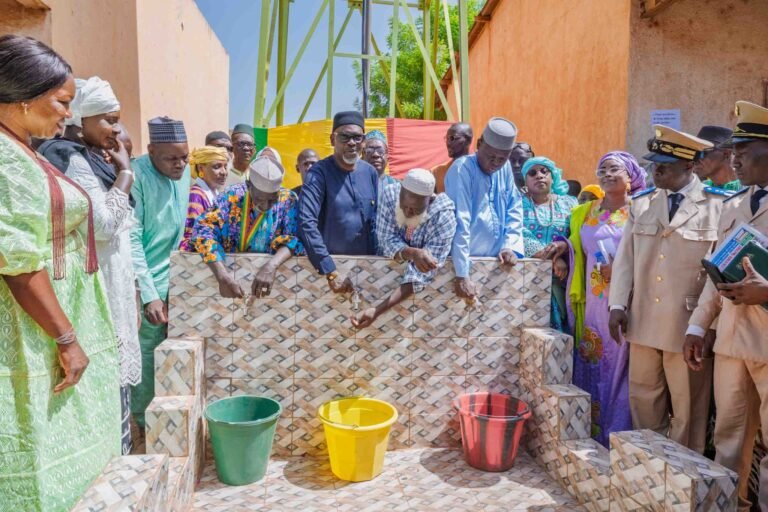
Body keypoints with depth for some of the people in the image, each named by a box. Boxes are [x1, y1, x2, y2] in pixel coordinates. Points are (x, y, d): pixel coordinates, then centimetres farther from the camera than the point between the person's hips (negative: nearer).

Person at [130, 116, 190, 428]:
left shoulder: (184, 172, 2)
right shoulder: (136, 176, -20)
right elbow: (131, 241, -21)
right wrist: (149, 295, -22)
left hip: (174, 278, 7)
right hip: (147, 282, -7)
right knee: (147, 358, 5)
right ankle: (147, 423, 24)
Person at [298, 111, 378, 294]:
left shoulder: (370, 172, 2)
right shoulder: (319, 173, -13)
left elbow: (375, 222, 8)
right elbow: (306, 222, -24)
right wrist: (331, 272, -28)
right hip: (327, 264, -4)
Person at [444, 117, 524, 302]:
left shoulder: (505, 168, 3)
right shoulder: (462, 170, -17)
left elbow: (514, 209, 11)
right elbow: (460, 223, -23)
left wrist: (511, 246, -5)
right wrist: (462, 275, -27)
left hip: (497, 260, 6)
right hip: (468, 261, -5)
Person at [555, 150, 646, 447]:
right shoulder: (586, 212, 13)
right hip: (592, 302, 4)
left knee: (618, 367, 0)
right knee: (589, 366, 9)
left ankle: (615, 437, 14)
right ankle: (587, 433, 21)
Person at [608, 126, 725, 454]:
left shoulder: (717, 205, -6)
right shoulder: (641, 203, 7)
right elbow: (625, 257, 7)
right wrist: (618, 304, 1)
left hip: (688, 324, -4)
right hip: (644, 320, 4)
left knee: (688, 406, 9)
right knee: (643, 397, 16)